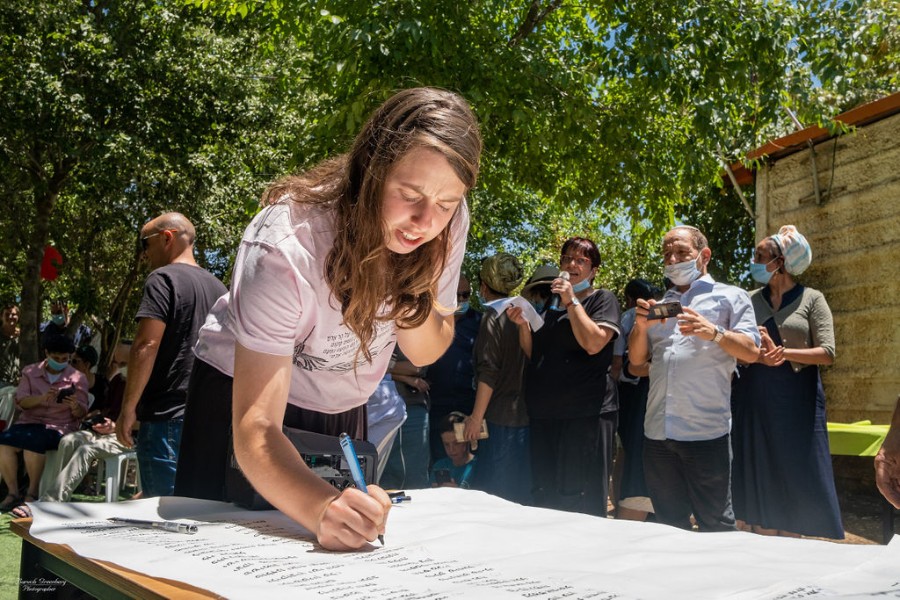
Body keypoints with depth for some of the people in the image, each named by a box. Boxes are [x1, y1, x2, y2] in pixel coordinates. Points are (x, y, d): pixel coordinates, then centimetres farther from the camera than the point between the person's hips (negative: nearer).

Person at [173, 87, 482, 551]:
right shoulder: (287, 247, -36)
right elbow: (256, 431, -39)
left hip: (343, 409, 5)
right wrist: (321, 508, -58)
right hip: (243, 393, -4)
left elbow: (426, 353, -6)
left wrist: (418, 296, -29)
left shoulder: (446, 224, -20)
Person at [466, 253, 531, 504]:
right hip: (524, 415, 7)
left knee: (495, 494, -2)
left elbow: (488, 371, -15)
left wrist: (476, 417, -14)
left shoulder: (493, 316, -9)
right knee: (520, 491, 14)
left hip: (499, 417, -7)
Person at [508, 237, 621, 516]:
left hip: (586, 413, -6)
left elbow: (594, 343, -14)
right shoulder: (549, 301, 21)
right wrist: (523, 325, 3)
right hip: (544, 413, 6)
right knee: (545, 498, 7)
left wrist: (571, 302, -11)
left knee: (583, 501, -6)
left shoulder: (602, 299, 4)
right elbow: (532, 354, 20)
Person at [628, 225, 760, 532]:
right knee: (669, 524, 14)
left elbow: (751, 351, -4)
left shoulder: (730, 296, 6)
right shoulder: (658, 305, 21)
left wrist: (713, 332, -22)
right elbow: (637, 359, 16)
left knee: (715, 524, 1)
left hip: (706, 432, -5)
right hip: (658, 432, 5)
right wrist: (641, 327, -3)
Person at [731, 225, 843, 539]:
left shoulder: (811, 299, 1)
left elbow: (827, 353, -6)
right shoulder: (751, 300, 9)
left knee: (794, 476, 1)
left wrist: (784, 352, -20)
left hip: (796, 399, -3)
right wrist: (756, 354, -15)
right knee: (758, 476, 5)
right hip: (754, 399, 3)